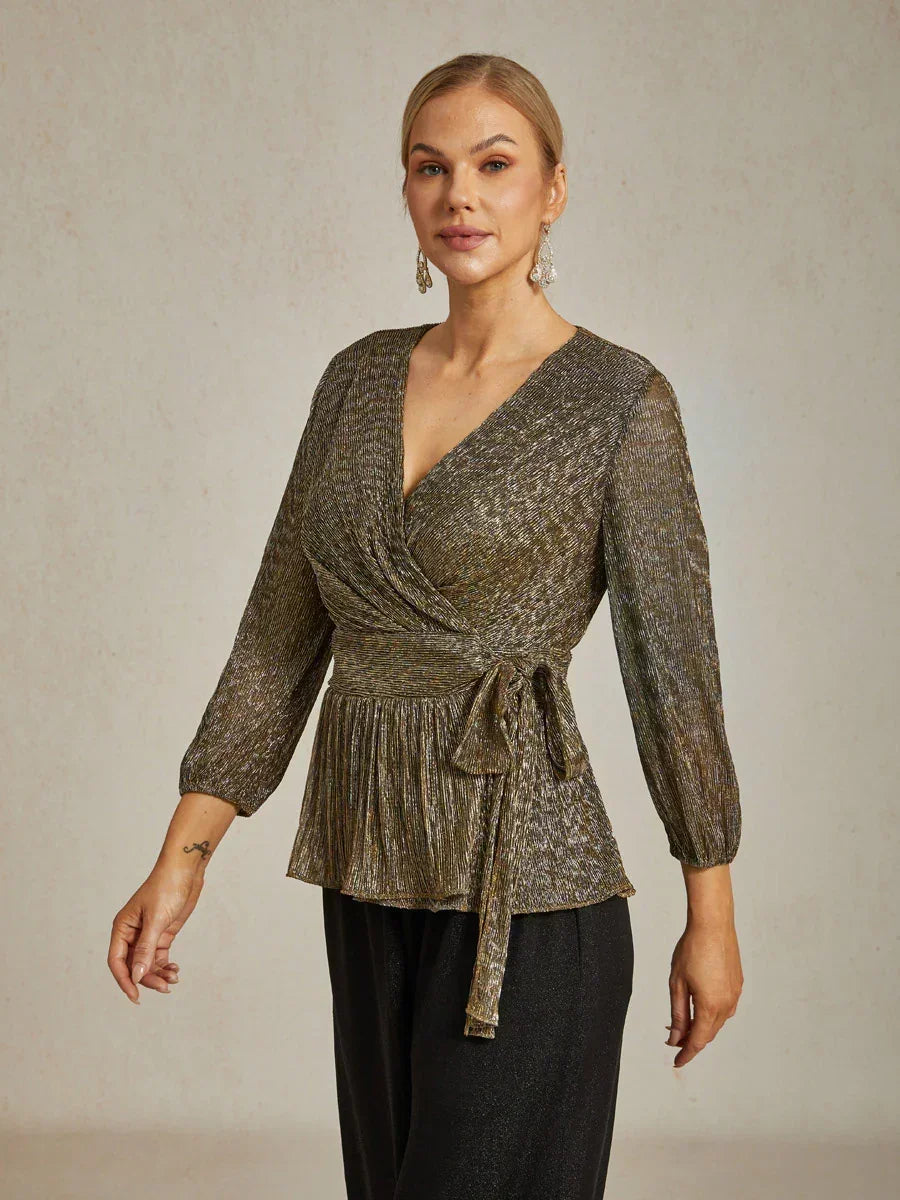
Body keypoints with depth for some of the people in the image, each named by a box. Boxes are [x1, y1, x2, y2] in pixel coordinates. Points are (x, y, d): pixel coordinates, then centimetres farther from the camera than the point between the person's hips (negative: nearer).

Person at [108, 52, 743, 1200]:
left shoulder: (616, 398, -7)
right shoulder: (359, 377, 7)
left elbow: (672, 660, -5)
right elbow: (280, 632, 8)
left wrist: (711, 913, -2)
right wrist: (183, 856, 3)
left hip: (522, 881, -5)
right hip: (369, 874, 6)